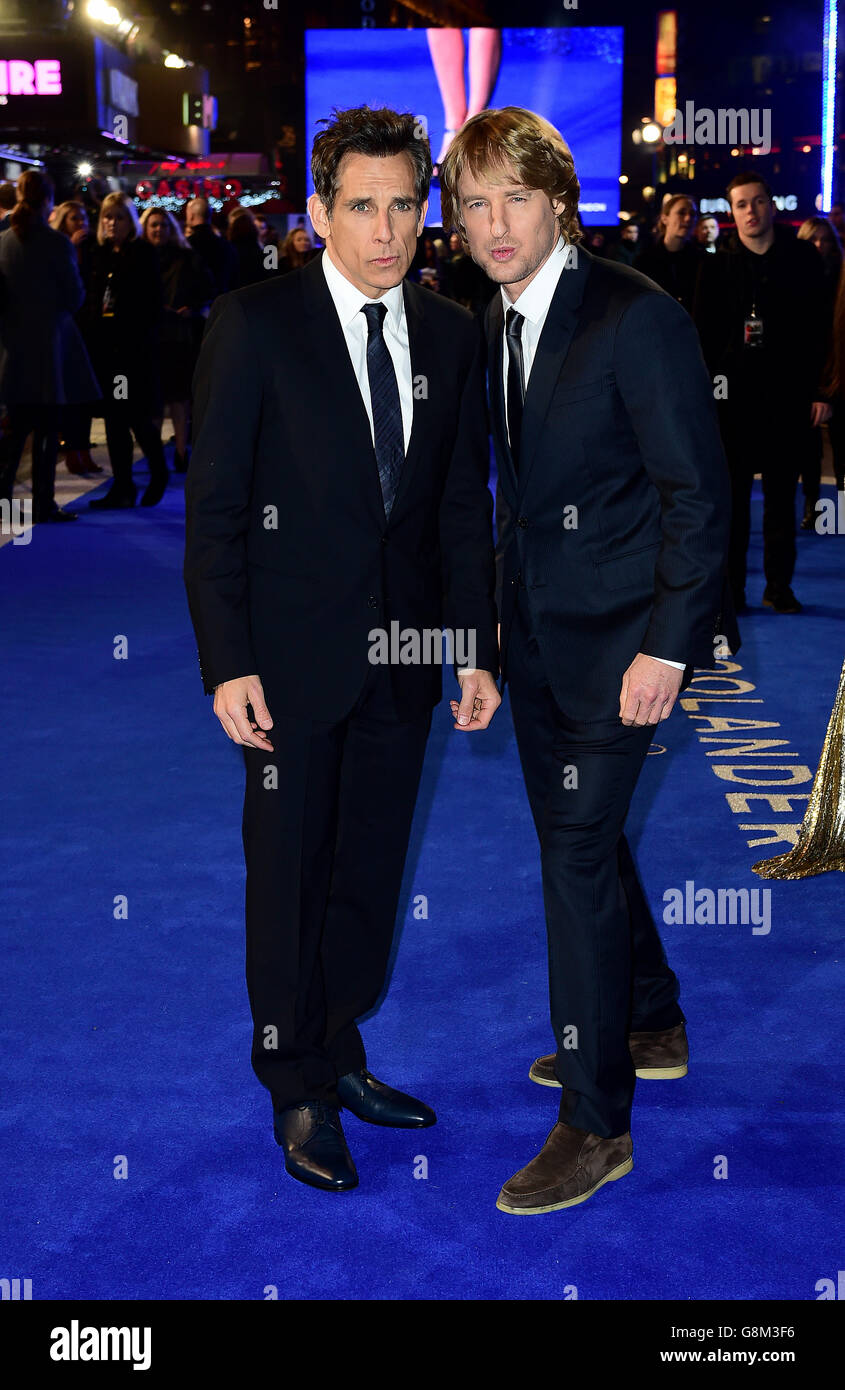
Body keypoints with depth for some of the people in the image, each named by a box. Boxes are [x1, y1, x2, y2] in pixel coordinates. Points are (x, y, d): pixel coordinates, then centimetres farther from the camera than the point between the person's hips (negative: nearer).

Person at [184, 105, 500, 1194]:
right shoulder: (255, 325, -8)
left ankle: (340, 1052, 33)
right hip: (295, 654, -4)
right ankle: (298, 1086, 25)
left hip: (405, 655, 4)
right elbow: (213, 507, -8)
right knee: (291, 871, 7)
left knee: (371, 868, 14)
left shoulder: (450, 336, 5)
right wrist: (227, 663, -13)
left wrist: (479, 649, 5)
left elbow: (464, 506, 9)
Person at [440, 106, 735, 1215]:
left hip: (617, 632, -8)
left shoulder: (637, 316, -15)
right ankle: (651, 1025, 39)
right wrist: (505, 607, 12)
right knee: (575, 833, 18)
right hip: (536, 624, 8)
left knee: (577, 849, -8)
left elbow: (698, 493, -16)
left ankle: (598, 1123, 5)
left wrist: (666, 646, -19)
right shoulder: (495, 323, 8)